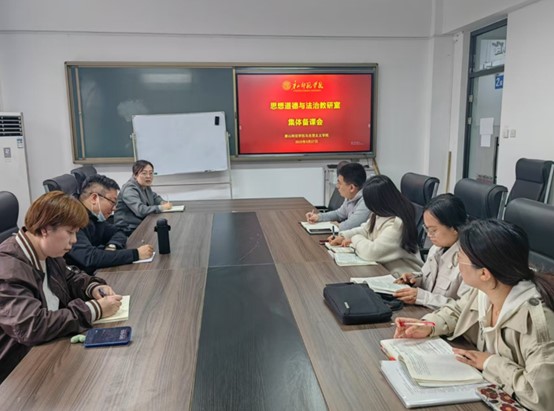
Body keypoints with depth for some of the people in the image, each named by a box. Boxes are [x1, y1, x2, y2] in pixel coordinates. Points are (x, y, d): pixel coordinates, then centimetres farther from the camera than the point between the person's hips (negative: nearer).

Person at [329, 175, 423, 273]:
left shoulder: (396, 224, -28)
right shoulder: (383, 213, -1)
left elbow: (372, 251, -29)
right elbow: (366, 230, 15)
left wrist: (355, 239, -11)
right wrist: (343, 236, 2)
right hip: (384, 267, 8)